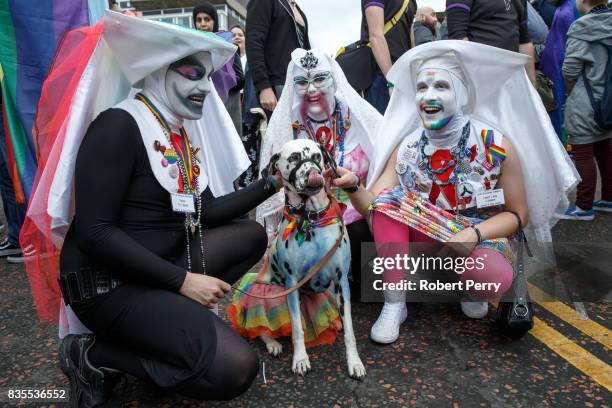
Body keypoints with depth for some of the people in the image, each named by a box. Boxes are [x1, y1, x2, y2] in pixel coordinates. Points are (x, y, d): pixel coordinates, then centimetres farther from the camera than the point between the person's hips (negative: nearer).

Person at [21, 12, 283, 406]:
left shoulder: (184, 133, 8)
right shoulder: (118, 125, -16)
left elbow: (204, 211, 6)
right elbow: (93, 232, -21)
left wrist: (272, 184, 0)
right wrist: (182, 280, -22)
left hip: (164, 262, 9)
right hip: (108, 281, -9)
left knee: (252, 234, 8)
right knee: (234, 369, -18)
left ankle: (182, 314, 1)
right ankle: (94, 354, -1)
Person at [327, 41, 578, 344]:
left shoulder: (496, 146, -14)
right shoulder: (406, 148, -6)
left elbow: (518, 214, -6)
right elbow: (372, 206, -9)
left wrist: (473, 234, -24)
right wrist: (353, 186, -31)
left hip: (480, 239, -2)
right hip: (424, 240, 3)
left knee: (494, 276, -37)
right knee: (387, 197, -24)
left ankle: (468, 288, 3)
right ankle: (394, 304, -16)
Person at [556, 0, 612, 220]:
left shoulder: (581, 27, -13)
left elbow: (570, 70, -14)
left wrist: (571, 94, 4)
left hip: (585, 104, -7)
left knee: (583, 155, -1)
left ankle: (584, 207, 6)